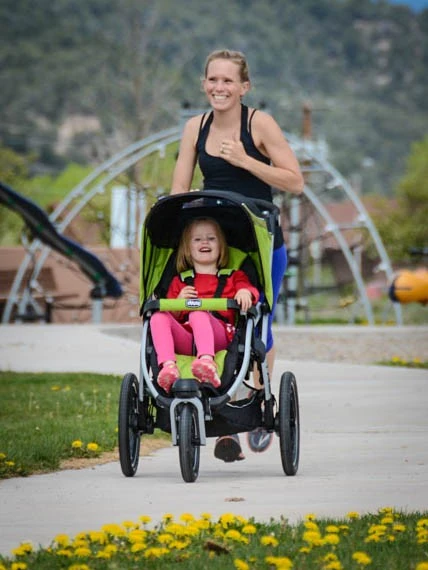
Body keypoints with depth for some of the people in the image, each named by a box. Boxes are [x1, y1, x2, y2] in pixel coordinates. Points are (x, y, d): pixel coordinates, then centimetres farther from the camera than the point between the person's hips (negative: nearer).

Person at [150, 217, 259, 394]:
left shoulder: (233, 278, 29)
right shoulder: (179, 282, 32)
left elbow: (249, 288, 7)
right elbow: (172, 315, 20)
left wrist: (245, 291, -17)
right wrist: (179, 301, -1)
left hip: (218, 337, -2)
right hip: (185, 341, 2)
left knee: (198, 312, -35)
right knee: (158, 317, -26)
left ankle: (207, 361, -63)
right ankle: (168, 366, -48)